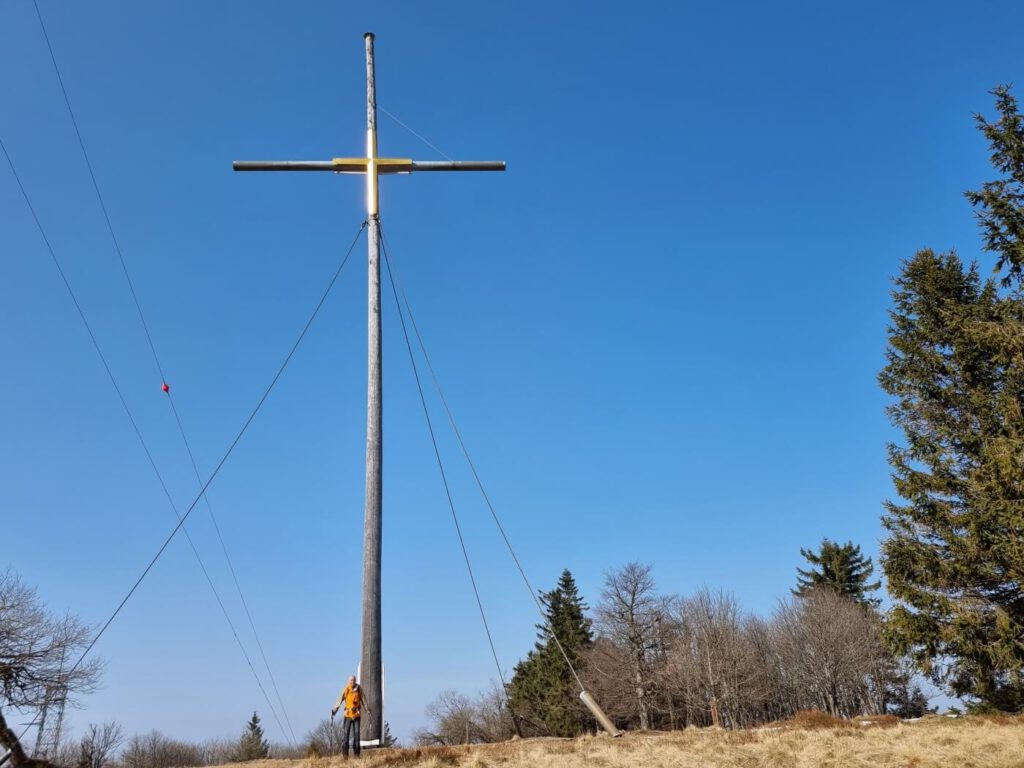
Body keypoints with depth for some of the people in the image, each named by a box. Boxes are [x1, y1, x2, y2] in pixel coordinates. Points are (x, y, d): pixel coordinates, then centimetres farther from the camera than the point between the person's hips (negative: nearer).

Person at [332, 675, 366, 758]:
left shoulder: (359, 688, 0)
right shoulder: (345, 689, -7)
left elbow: (363, 699, 11)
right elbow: (339, 700, -6)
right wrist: (334, 711, -10)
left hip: (357, 715, 2)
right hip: (348, 715, -2)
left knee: (356, 734, 3)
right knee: (345, 733, -8)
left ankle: (357, 754, 10)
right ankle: (344, 753, -3)